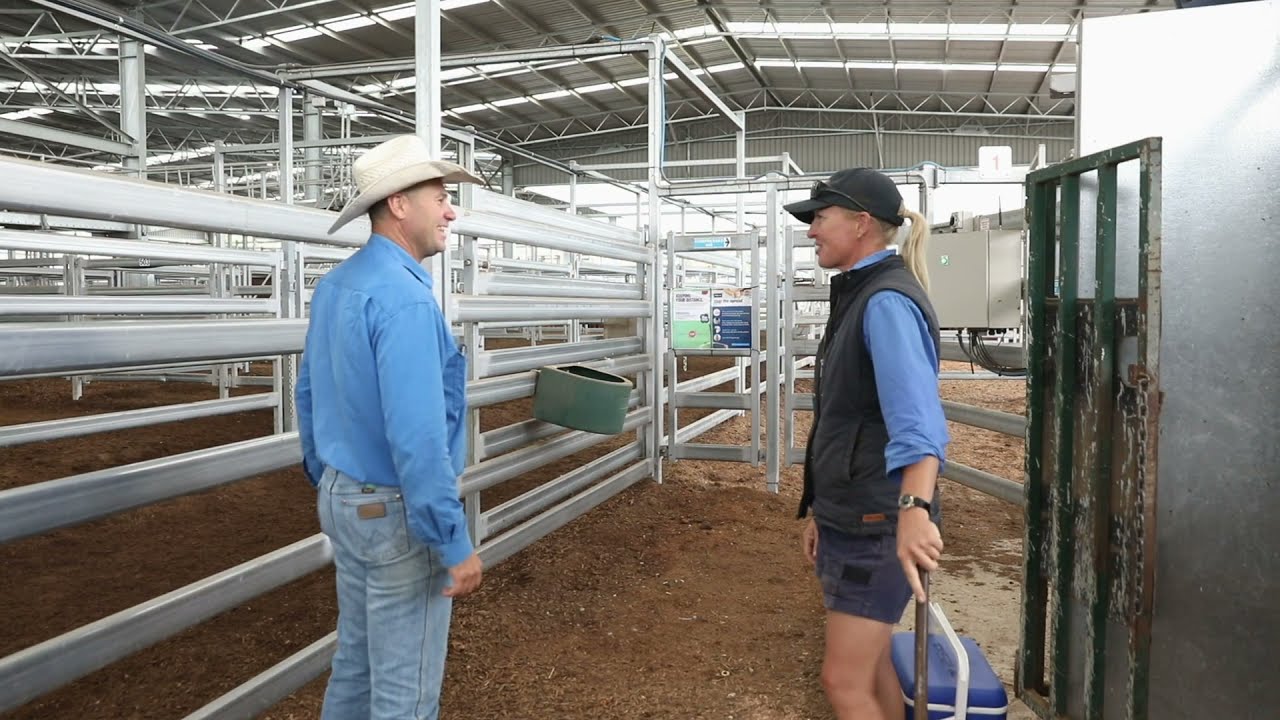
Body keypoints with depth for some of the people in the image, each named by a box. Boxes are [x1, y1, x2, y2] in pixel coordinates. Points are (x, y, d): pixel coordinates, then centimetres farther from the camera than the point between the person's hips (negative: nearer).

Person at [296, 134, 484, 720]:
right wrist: (455, 543, -22)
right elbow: (417, 437, -29)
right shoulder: (404, 298, -24)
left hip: (342, 499, 9)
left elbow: (308, 394, 14)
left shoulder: (335, 284, 6)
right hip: (396, 513, -9)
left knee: (356, 656, 23)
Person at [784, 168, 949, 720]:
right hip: (850, 517, 10)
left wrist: (914, 508, -50)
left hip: (878, 523, -10)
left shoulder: (886, 301, -19)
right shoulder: (859, 297, 13)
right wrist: (820, 511, 20)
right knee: (872, 667, 20)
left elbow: (916, 414, -35)